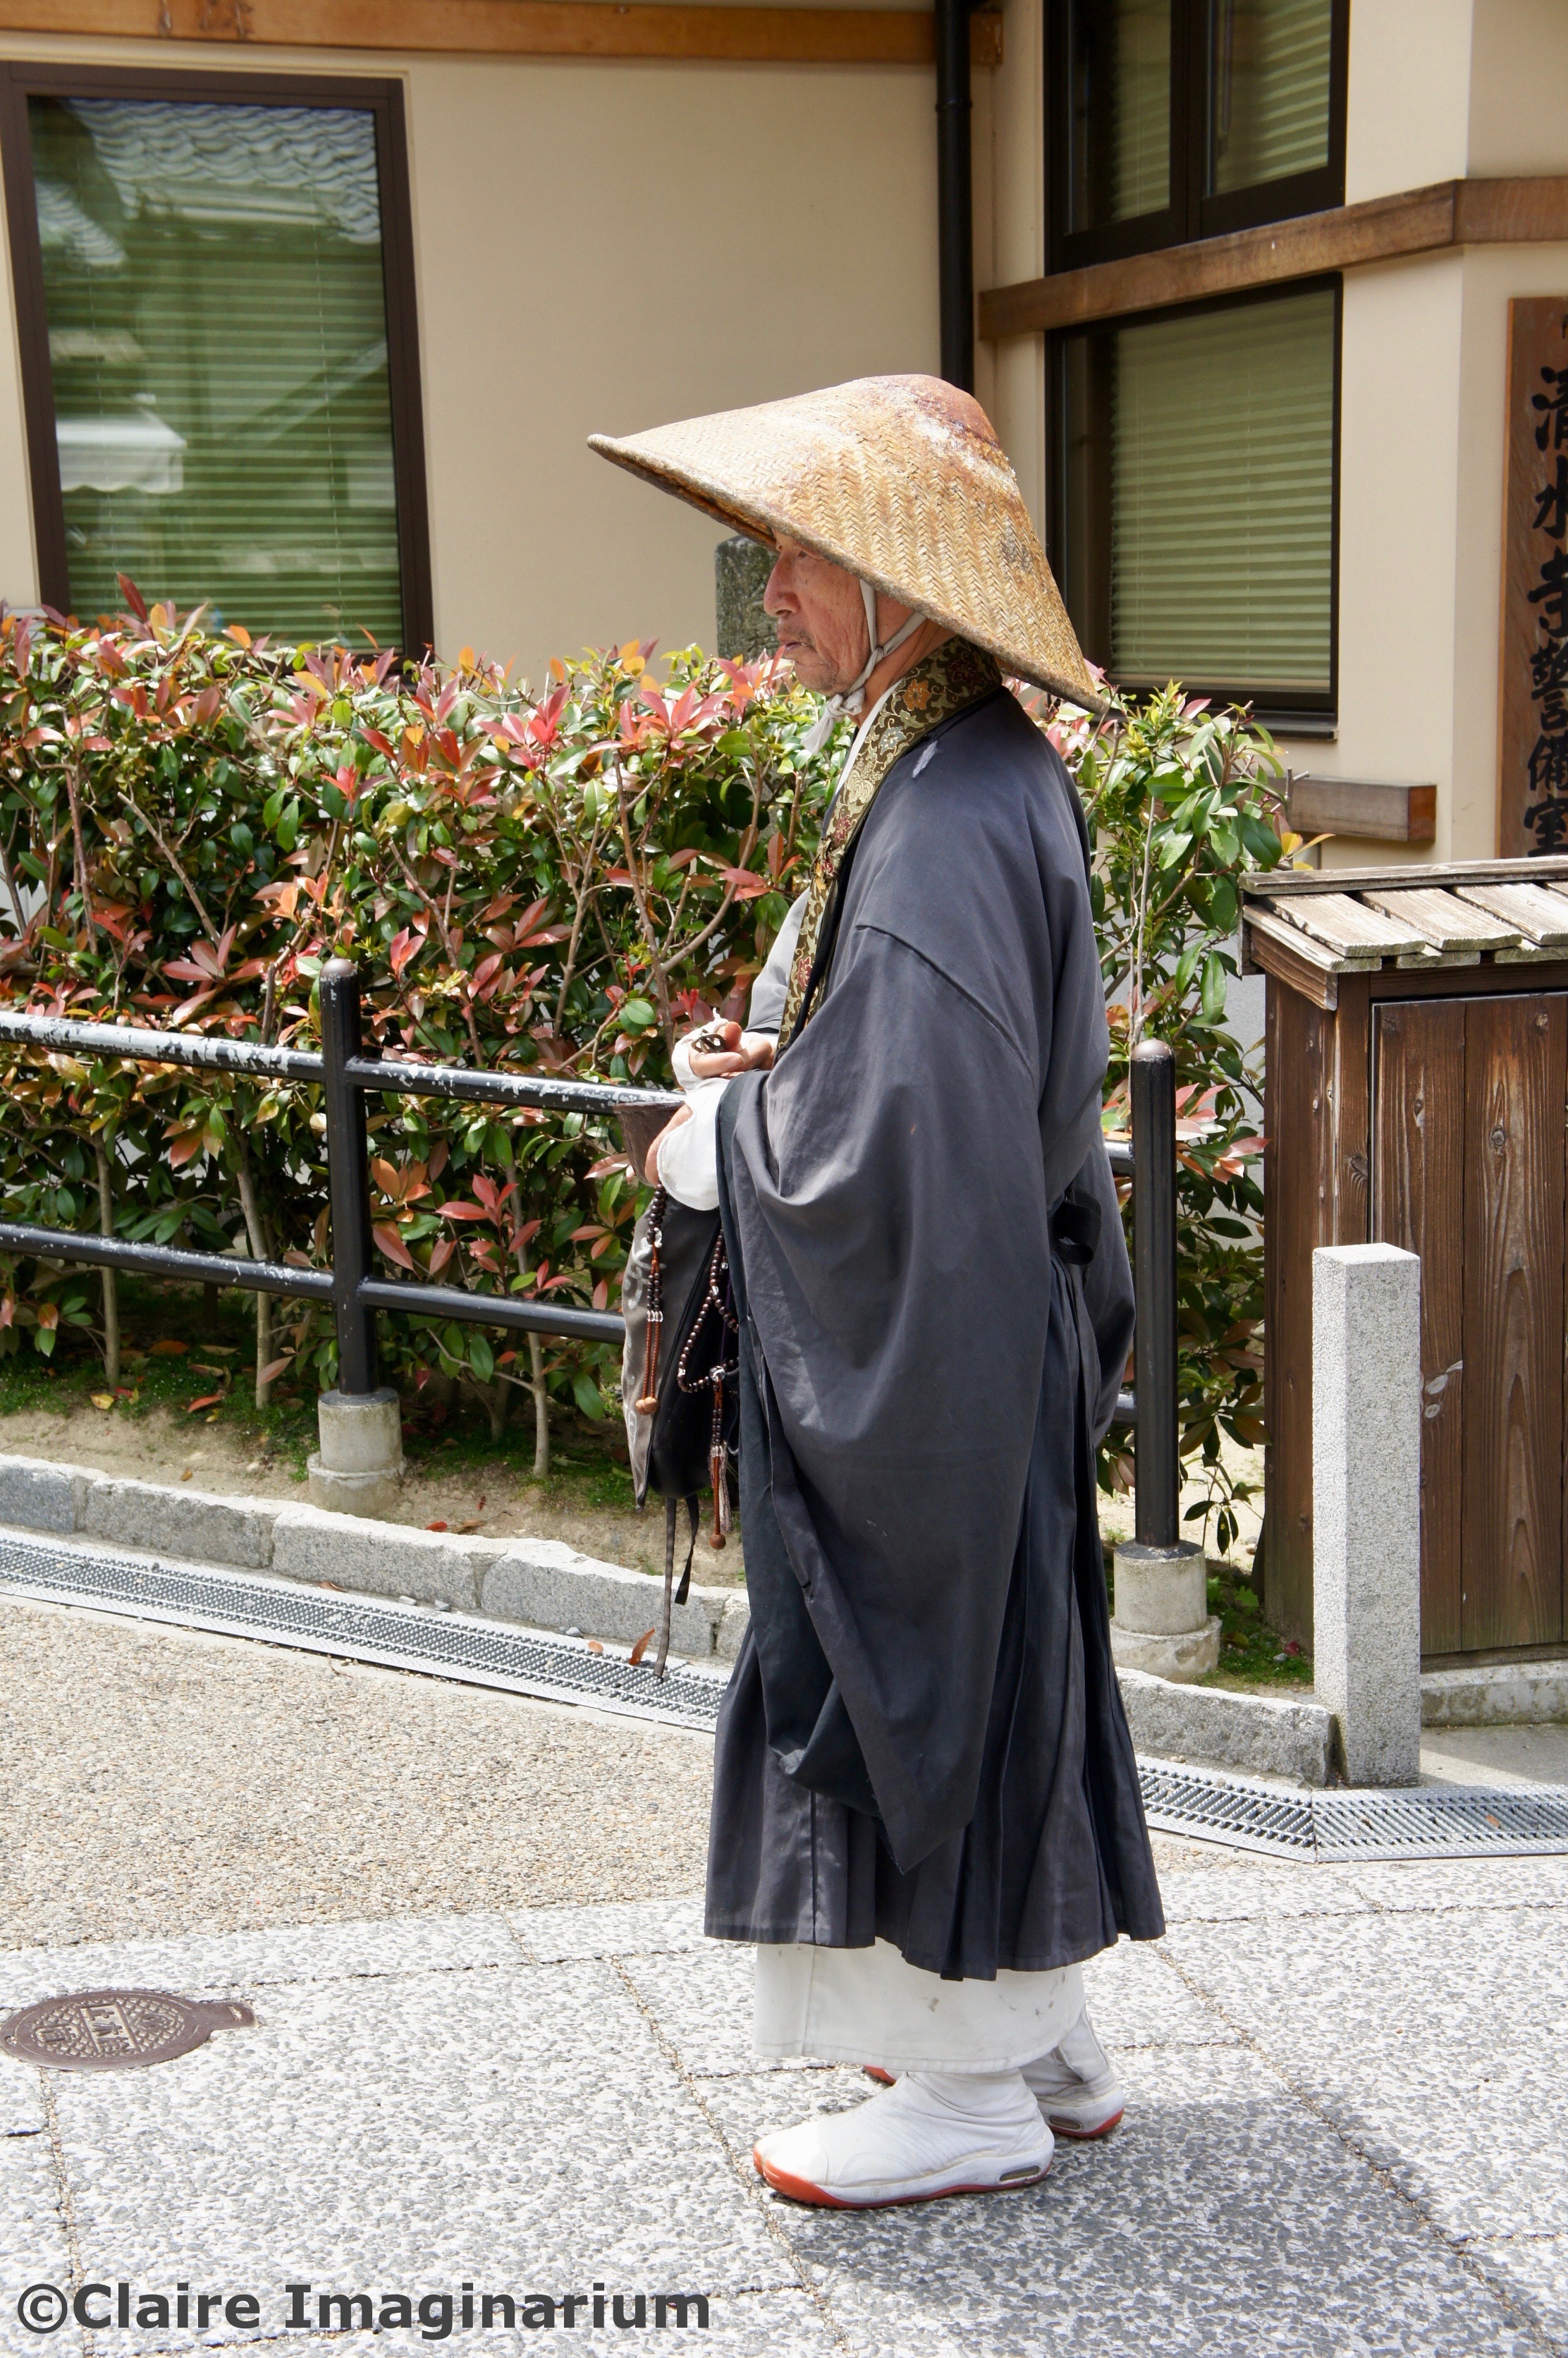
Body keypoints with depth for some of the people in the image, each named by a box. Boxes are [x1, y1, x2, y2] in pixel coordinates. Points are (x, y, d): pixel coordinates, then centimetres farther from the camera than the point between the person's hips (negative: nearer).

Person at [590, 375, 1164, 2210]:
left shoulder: (945, 830, -25)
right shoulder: (981, 768, 7)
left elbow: (890, 1148, -28)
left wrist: (714, 1138, -11)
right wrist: (765, 1061, 5)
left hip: (922, 1353, -10)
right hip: (970, 1331, 10)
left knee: (924, 1683, 4)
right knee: (981, 1672, 19)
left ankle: (977, 2092, 21)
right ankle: (1037, 2032, 34)